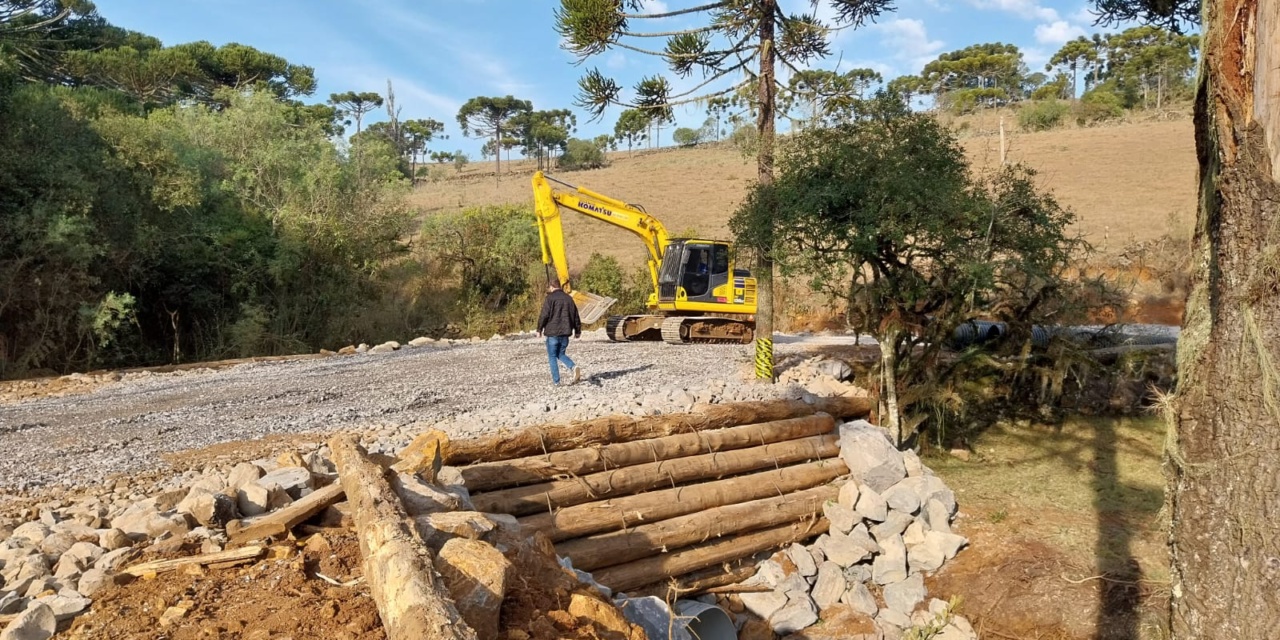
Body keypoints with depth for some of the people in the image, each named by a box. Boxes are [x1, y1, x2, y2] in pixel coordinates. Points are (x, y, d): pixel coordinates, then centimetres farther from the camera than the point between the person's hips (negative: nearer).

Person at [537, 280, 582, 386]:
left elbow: (544, 315, -12)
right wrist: (577, 331, 24)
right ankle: (574, 368, -8)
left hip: (552, 333, -5)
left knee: (552, 357, 6)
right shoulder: (568, 298, 11)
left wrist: (539, 329, -1)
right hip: (565, 333, 5)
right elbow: (575, 316, 15)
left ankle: (556, 380, 5)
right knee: (561, 354, 18)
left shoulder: (550, 298, -8)